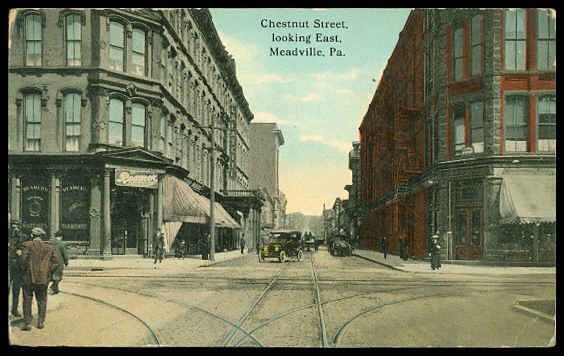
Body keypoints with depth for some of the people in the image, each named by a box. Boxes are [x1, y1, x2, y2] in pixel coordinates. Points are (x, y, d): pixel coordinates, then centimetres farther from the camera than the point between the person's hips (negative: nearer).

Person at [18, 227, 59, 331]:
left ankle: (27, 323, 4)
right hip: (43, 279, 2)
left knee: (27, 300, 7)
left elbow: (23, 260, -15)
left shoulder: (27, 245, -6)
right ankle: (41, 322, 13)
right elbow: (56, 262, 2)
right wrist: (48, 271, 8)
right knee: (42, 300, 14)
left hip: (29, 277, -2)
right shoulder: (49, 248, 4)